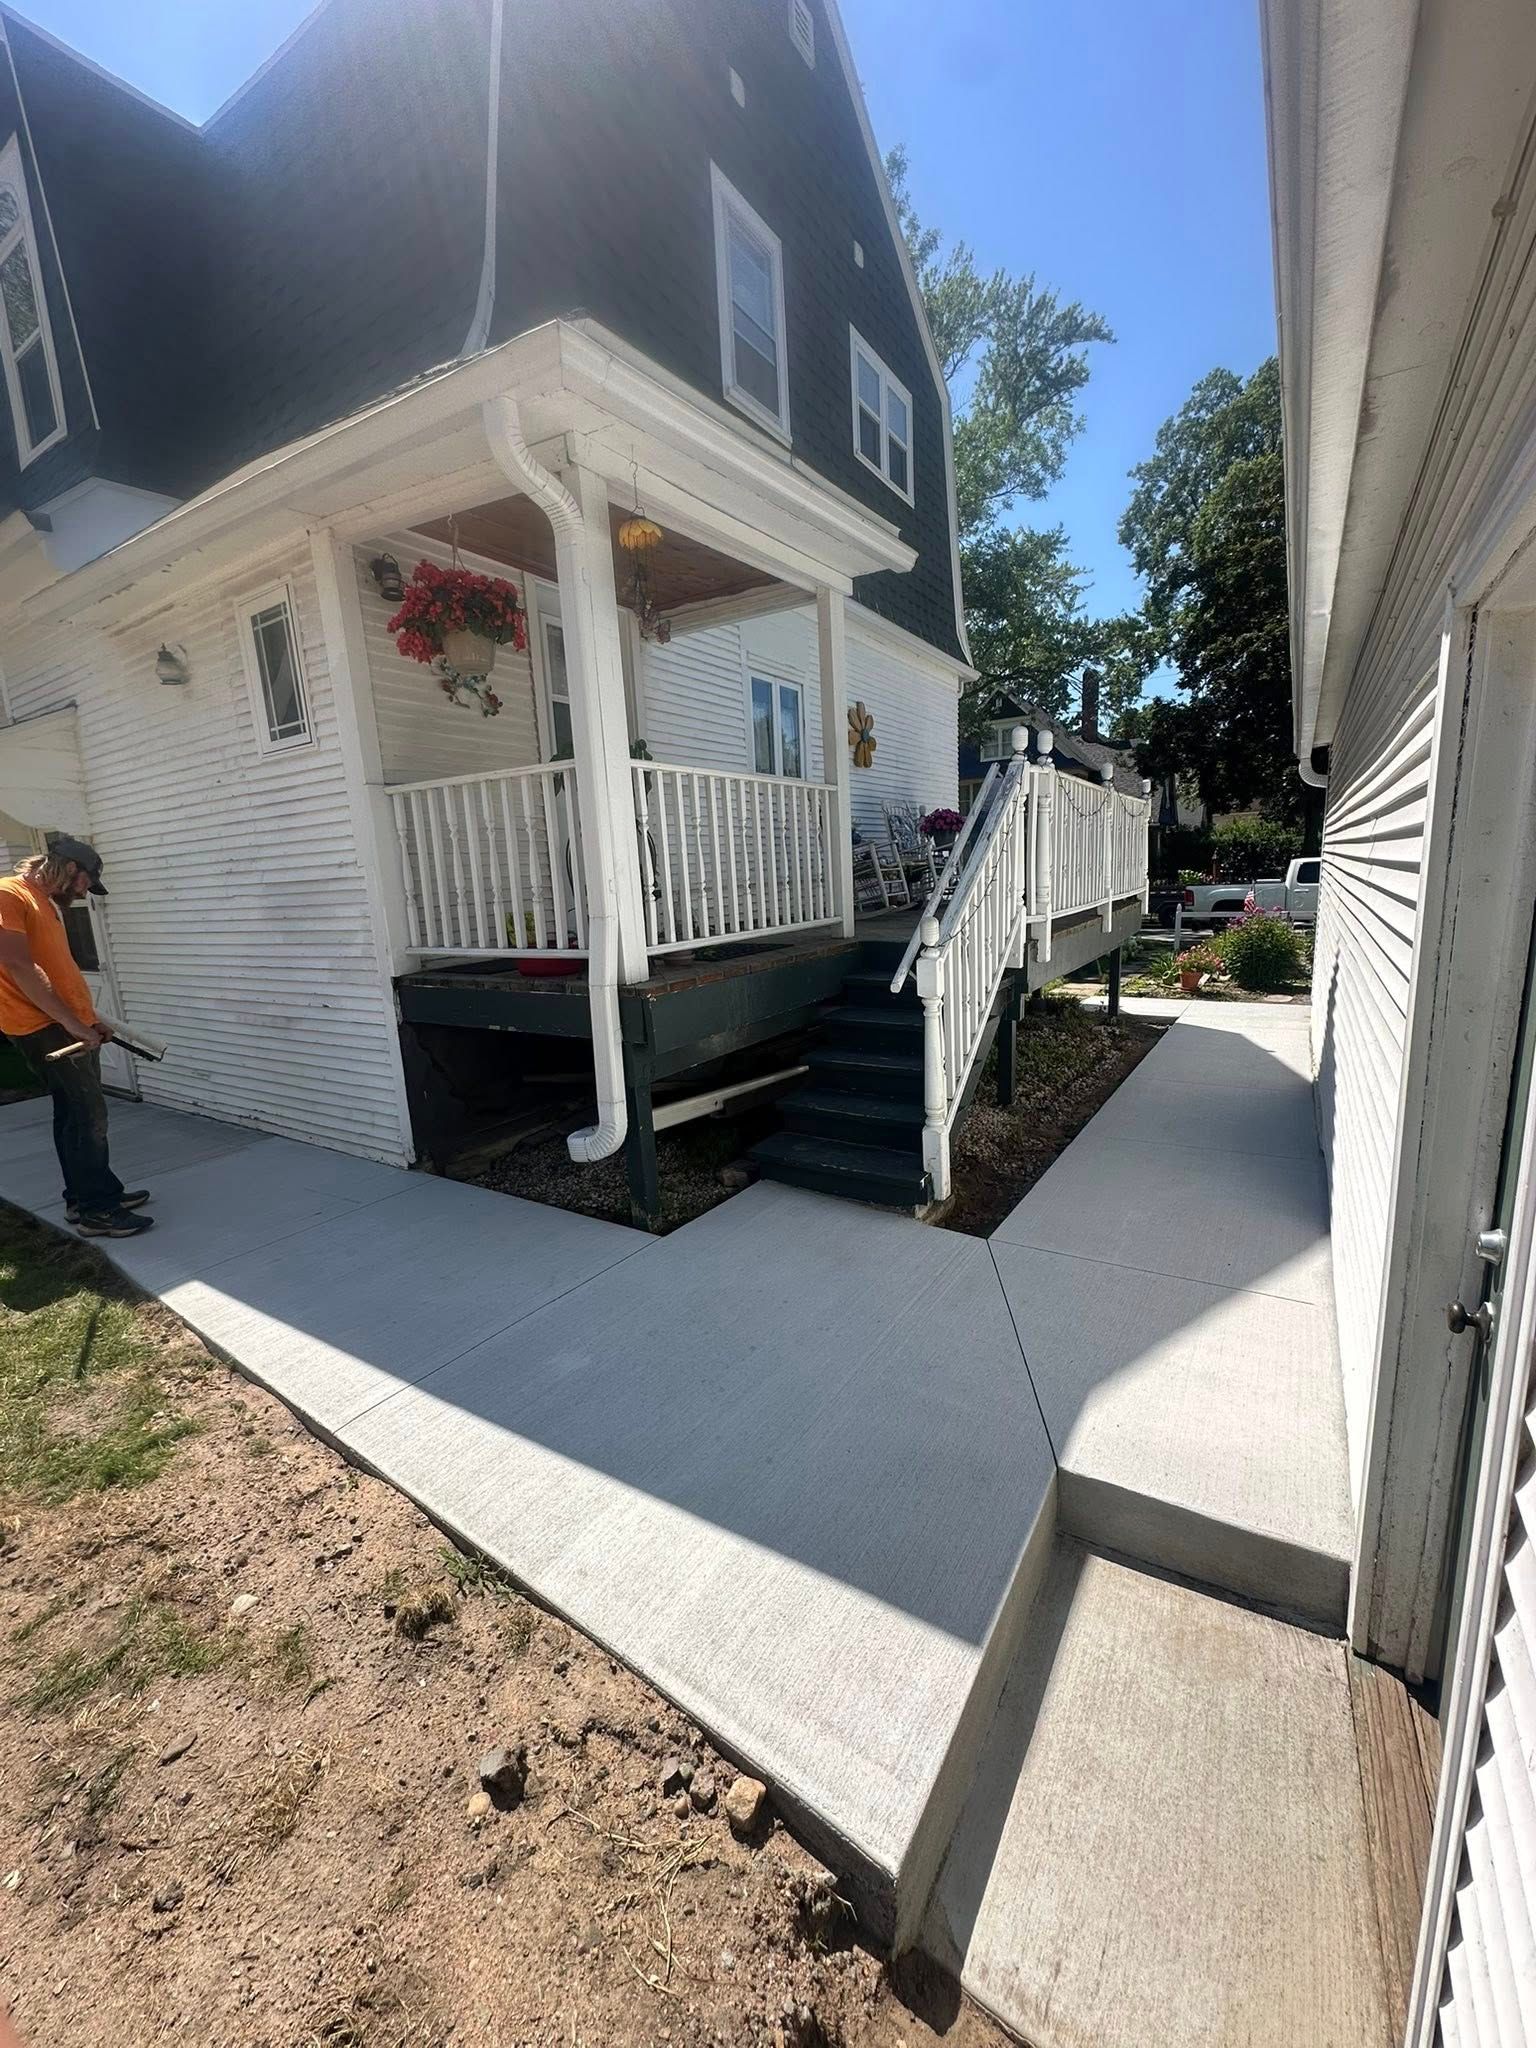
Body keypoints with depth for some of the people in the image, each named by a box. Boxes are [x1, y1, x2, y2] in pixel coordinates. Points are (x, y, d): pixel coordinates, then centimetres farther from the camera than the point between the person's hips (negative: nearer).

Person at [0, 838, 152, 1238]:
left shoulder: (47, 904, 18)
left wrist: (88, 1018, 18)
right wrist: (72, 1022, -22)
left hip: (67, 1026, 10)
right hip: (44, 1028, -10)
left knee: (76, 1114, 14)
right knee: (88, 1116, -8)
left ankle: (85, 1196, 23)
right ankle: (96, 1210, -2)